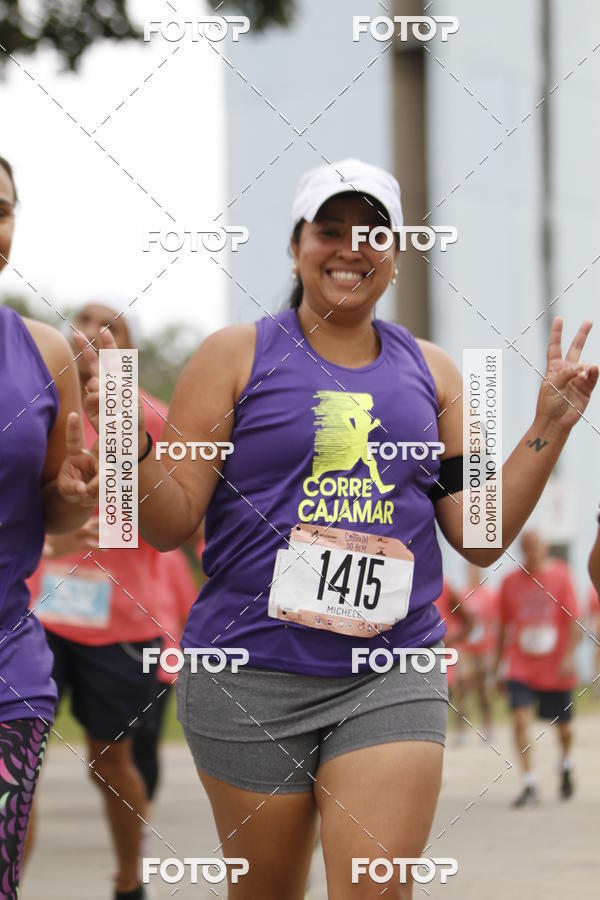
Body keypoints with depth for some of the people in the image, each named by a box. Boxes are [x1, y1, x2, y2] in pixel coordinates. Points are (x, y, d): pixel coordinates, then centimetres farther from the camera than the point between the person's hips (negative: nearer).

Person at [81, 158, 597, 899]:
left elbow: (480, 537, 9)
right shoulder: (235, 356, 1)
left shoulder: (429, 371, 11)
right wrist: (131, 442, -20)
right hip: (252, 678, -2)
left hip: (392, 677, 2)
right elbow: (170, 526, -3)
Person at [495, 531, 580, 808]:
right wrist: (498, 661, 12)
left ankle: (566, 765, 44)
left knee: (562, 725, 12)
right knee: (520, 720, -17)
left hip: (556, 669, -1)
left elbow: (573, 620, -5)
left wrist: (569, 656, -15)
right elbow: (504, 624, 11)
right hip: (521, 668, 1)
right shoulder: (511, 582, 2)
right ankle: (530, 785, -14)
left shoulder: (561, 577, -3)